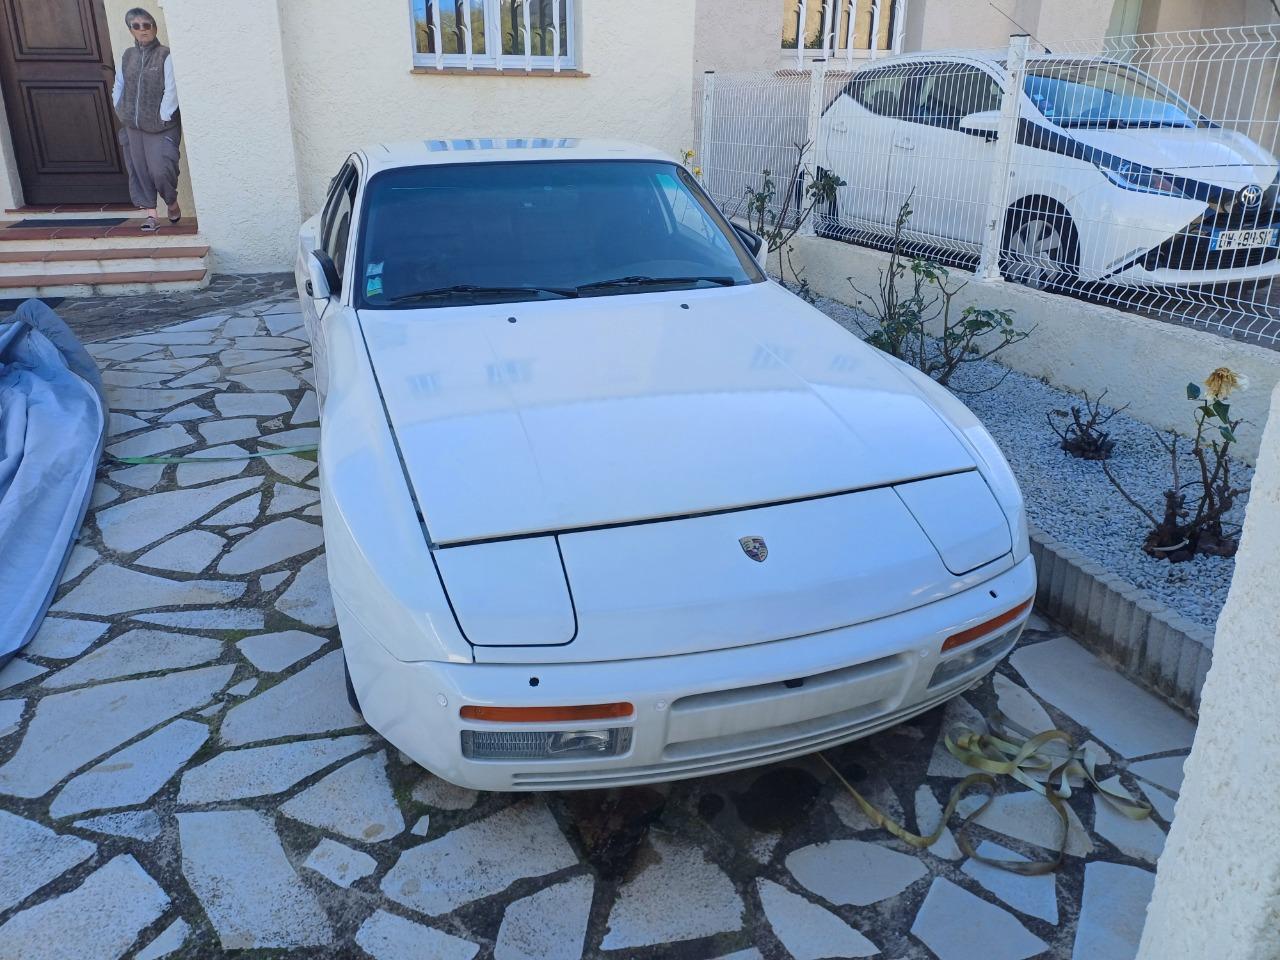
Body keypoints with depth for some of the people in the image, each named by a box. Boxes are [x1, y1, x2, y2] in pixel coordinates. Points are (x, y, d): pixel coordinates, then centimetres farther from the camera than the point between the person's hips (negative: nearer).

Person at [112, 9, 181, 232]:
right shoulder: (127, 56, 9)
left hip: (160, 127, -5)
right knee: (139, 170, 5)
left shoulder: (165, 55, -8)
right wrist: (123, 113, 8)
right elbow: (118, 87, 17)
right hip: (133, 127, 5)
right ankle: (151, 213, 14)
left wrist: (164, 118, -14)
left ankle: (172, 203, 16)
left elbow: (171, 90, -12)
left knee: (160, 170, -12)